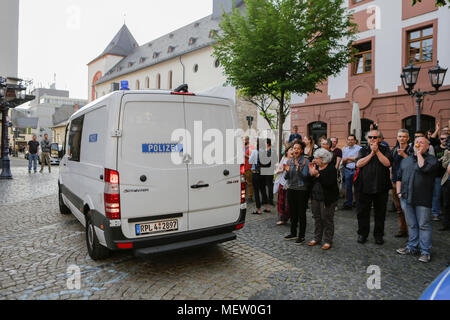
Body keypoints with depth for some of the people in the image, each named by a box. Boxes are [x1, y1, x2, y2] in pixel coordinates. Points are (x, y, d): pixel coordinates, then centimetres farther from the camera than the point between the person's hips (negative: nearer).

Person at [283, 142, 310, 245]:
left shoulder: (305, 161, -7)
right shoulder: (290, 161, 7)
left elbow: (306, 177, -13)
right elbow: (286, 177, 6)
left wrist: (299, 171, -29)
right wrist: (287, 171, -14)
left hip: (301, 190, -5)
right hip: (291, 189, 5)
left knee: (301, 213, 2)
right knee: (292, 212, 14)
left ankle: (301, 236, 12)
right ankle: (293, 233, 28)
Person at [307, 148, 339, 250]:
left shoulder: (331, 169, -12)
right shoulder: (316, 167, 8)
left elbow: (328, 183, -24)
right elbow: (310, 182, 6)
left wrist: (317, 175, -27)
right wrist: (311, 172, -10)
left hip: (327, 199, -6)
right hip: (315, 197, 6)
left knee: (327, 220, 1)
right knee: (317, 218, 14)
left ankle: (328, 241, 13)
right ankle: (317, 238, 26)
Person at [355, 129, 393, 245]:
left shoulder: (385, 150, 4)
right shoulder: (363, 150, 8)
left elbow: (387, 163, -13)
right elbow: (359, 164, -7)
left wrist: (377, 151, -12)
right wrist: (371, 153, -10)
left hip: (381, 187, -1)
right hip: (364, 186, 1)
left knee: (380, 213, 9)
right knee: (362, 212, 7)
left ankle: (379, 235, 23)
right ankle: (362, 234, 22)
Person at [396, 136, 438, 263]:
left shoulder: (431, 159, 1)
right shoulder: (406, 160, 17)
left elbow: (424, 168, -21)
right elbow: (399, 177, 20)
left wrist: (419, 154, -9)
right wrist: (399, 192, 9)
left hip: (422, 199, -5)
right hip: (406, 198, 5)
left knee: (423, 225, 0)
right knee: (411, 225, 14)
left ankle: (425, 252, 9)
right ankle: (412, 247, 24)